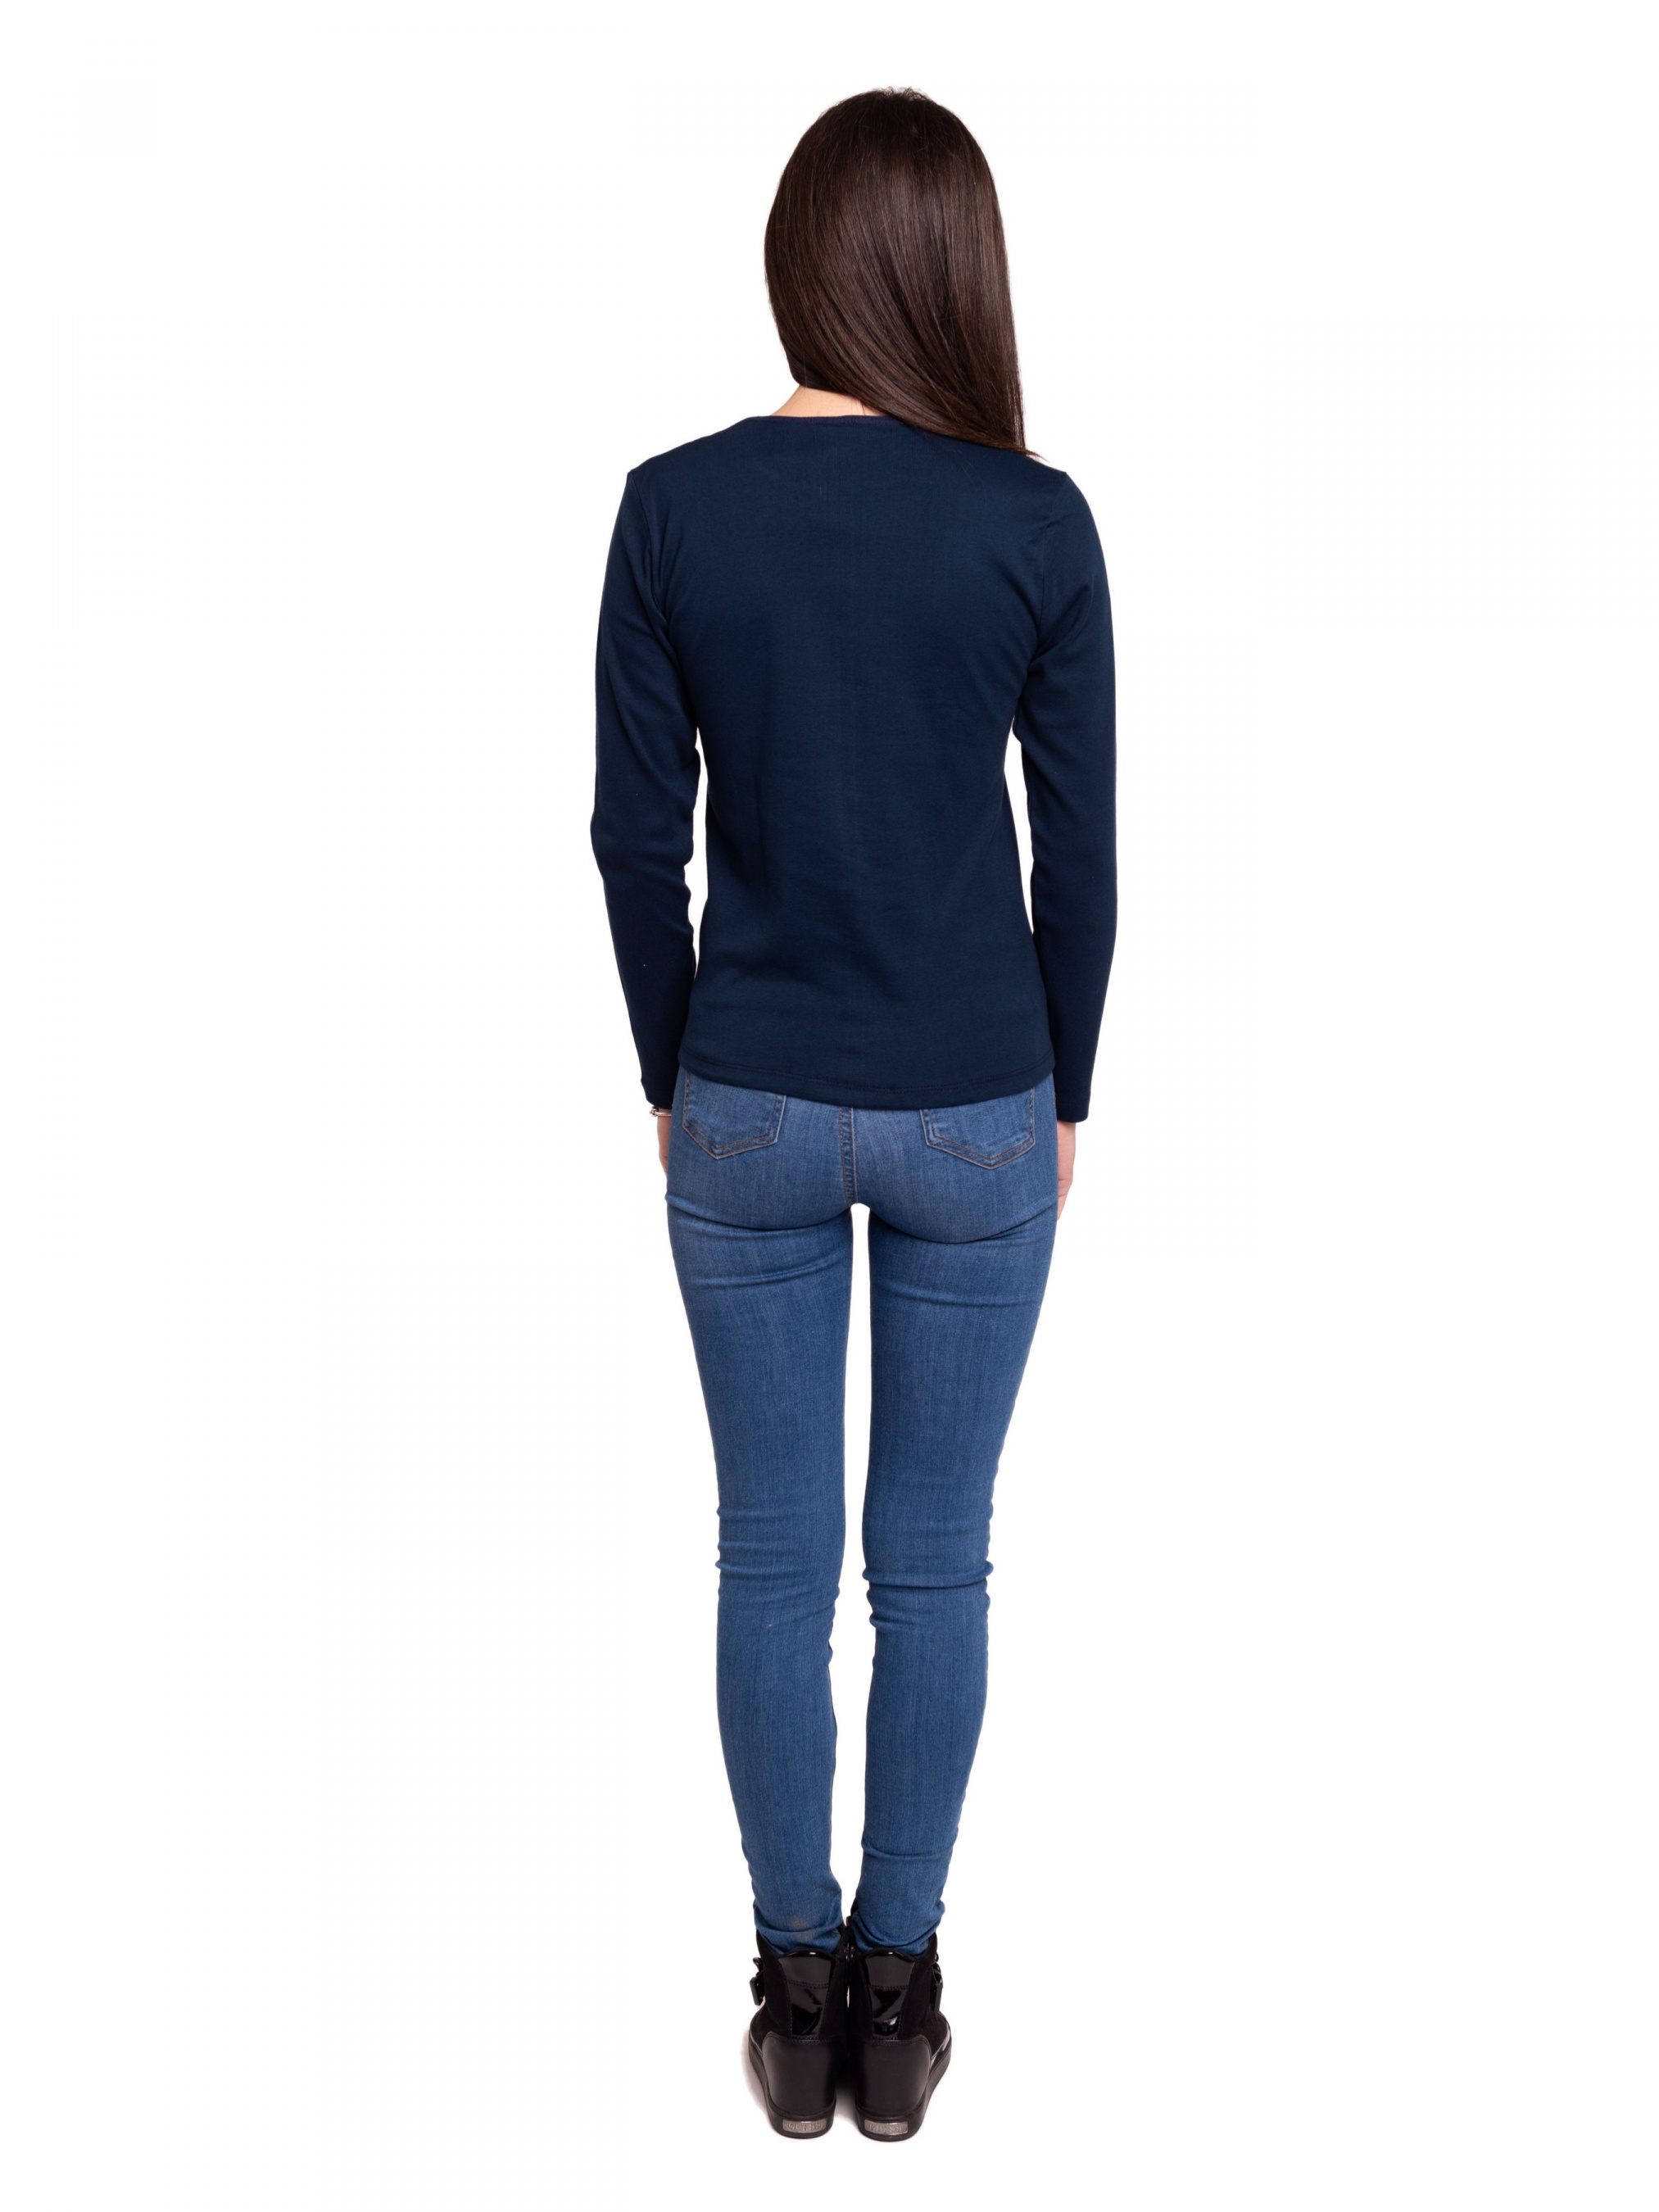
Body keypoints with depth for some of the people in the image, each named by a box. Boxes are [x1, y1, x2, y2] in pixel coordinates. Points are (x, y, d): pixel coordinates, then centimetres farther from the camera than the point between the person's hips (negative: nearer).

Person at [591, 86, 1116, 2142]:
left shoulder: (675, 508, -7)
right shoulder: (1035, 522, -8)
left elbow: (636, 834, -3)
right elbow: (1080, 850, -4)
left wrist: (671, 1073, 10)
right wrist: (1064, 1097, 9)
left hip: (748, 1111, 1)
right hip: (979, 1113, 0)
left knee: (773, 1561, 13)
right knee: (934, 1567, 12)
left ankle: (796, 1987, 25)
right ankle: (897, 1991, 25)